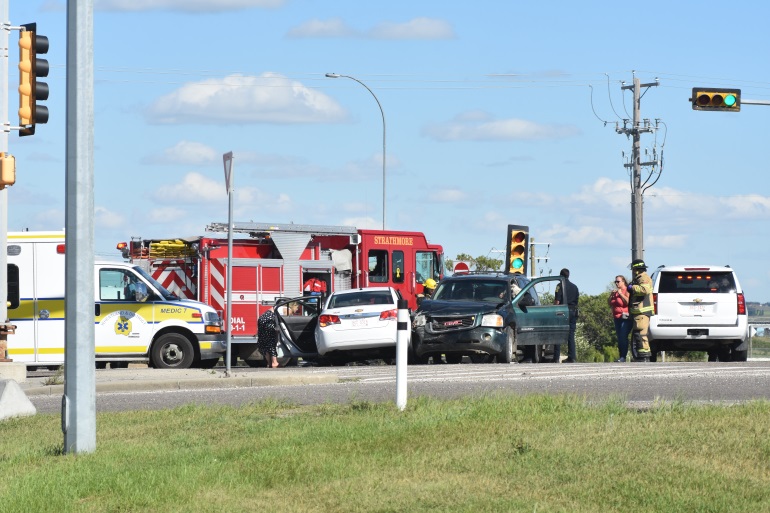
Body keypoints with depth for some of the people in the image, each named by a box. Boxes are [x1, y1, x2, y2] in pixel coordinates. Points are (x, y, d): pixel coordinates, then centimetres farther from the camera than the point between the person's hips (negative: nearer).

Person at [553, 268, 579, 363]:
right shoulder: (574, 287, 15)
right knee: (571, 335, 7)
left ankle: (556, 358, -5)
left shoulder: (560, 286, -5)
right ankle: (572, 357, 2)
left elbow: (557, 301, -11)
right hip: (573, 312, 5)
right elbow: (576, 301, 16)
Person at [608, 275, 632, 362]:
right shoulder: (615, 292, 19)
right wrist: (611, 295, 4)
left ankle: (623, 357, -22)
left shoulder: (626, 291, -4)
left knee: (623, 337, -17)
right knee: (619, 338, 5)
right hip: (617, 318, 8)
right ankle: (621, 356, 6)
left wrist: (620, 294, -14)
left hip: (625, 318, -8)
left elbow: (628, 302, -19)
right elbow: (610, 304, 20)